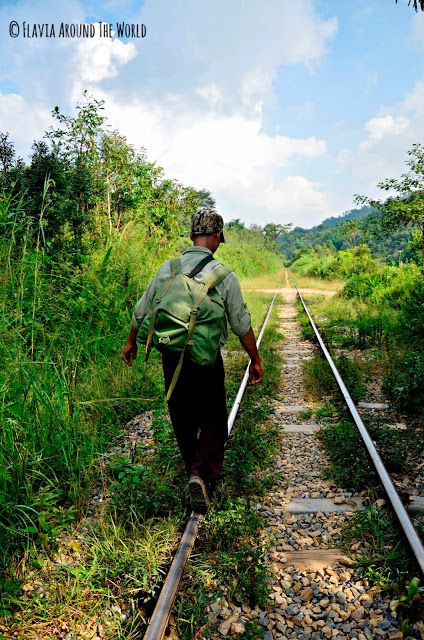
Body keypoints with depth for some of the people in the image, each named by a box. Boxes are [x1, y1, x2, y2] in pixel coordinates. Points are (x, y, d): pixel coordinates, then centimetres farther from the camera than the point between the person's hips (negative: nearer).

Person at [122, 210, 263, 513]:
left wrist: (131, 342, 23)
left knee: (183, 420, 18)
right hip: (207, 360, -3)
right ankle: (203, 473, -10)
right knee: (214, 420, 10)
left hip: (172, 358, 4)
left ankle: (195, 472, 35)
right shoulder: (224, 275, -10)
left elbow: (141, 312, 7)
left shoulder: (167, 269, -1)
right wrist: (256, 360, 8)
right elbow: (242, 325, -5)